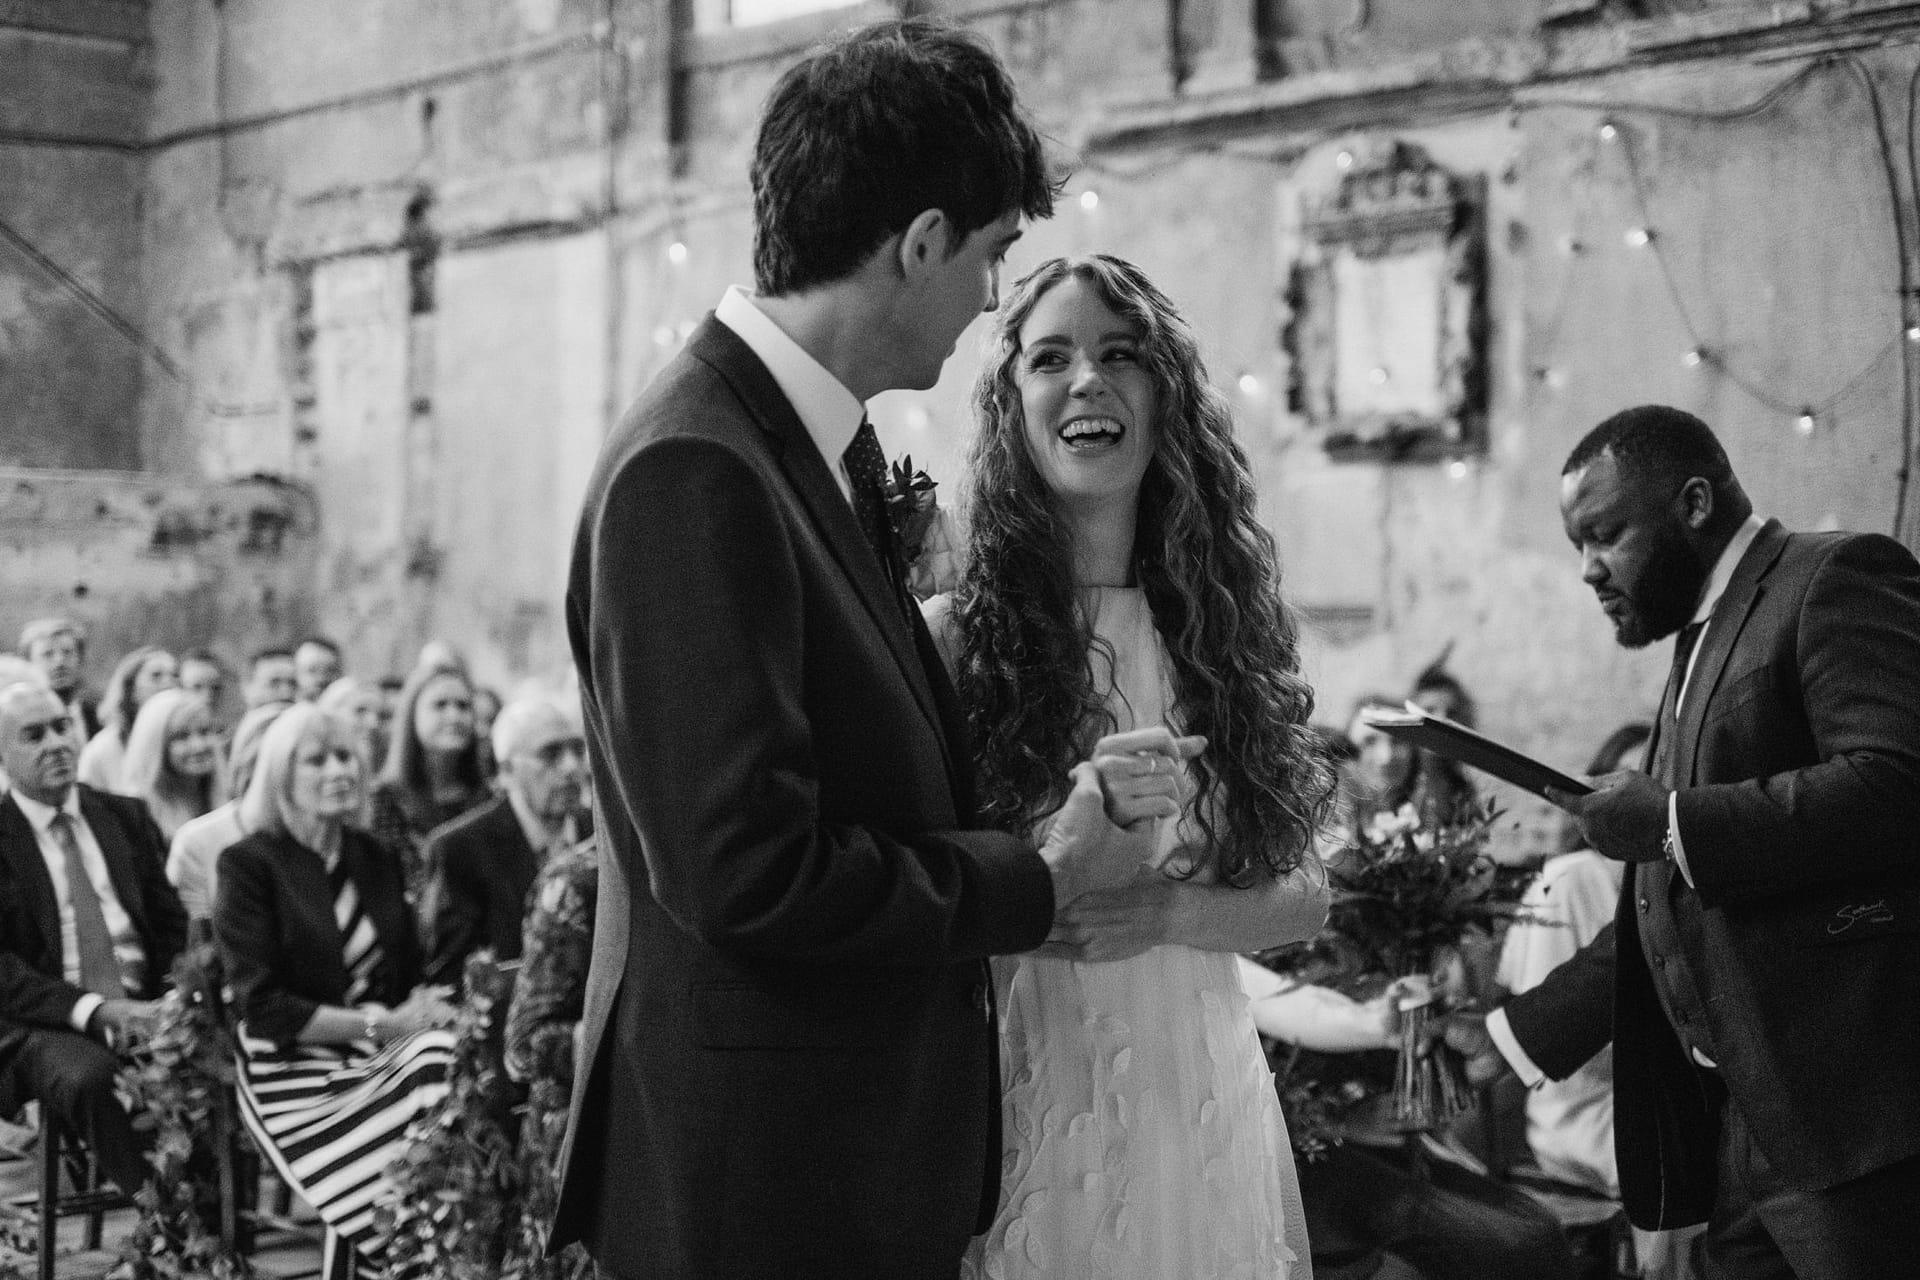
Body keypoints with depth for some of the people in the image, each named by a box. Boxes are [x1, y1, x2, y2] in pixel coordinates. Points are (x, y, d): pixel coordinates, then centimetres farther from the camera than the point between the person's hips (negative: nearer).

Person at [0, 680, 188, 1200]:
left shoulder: (126, 817, 15)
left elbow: (172, 924, 14)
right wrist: (91, 1009, -19)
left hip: (142, 1010, 3)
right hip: (47, 1023, -3)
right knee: (89, 1076, -36)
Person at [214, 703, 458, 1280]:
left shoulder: (377, 857, 17)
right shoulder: (248, 864, -1)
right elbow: (262, 1006, -8)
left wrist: (426, 1005, -7)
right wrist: (379, 1025, -13)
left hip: (383, 1054, 5)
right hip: (295, 1069, -5)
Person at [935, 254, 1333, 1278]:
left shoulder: (1225, 629, 5)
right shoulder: (950, 639, -5)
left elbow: (1303, 894, 5)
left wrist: (1171, 909, -13)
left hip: (1199, 1097, 3)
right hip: (1019, 1106, -3)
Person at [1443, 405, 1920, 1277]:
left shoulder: (1836, 579, -5)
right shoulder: (1703, 646, 23)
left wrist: (1674, 824, -18)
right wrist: (1516, 1033, 23)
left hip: (1846, 1106, -9)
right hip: (1735, 1114, 9)